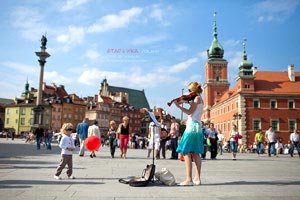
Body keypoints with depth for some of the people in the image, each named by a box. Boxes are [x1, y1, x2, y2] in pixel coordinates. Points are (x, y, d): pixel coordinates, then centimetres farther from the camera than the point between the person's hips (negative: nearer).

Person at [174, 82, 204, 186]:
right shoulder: (200, 99, 20)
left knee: (186, 152, -12)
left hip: (192, 127, -10)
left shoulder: (197, 98, -6)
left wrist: (179, 106, -20)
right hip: (197, 127, 10)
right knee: (195, 153, 9)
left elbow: (189, 112, -15)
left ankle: (188, 179, -16)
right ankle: (197, 178, 10)